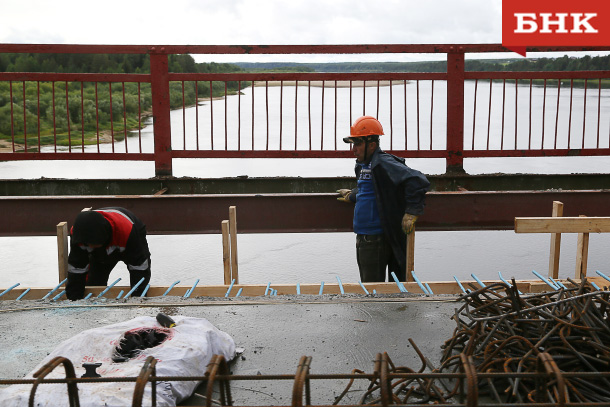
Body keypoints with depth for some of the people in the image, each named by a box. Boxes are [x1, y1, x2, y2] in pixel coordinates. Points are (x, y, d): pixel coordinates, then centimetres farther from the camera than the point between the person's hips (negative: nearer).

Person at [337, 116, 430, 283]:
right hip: (363, 236, 10)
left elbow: (417, 180, -28)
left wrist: (412, 212, -26)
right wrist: (352, 195, 31)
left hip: (375, 238, -10)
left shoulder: (383, 164, -19)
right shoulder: (363, 165, 13)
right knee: (366, 285, 19)